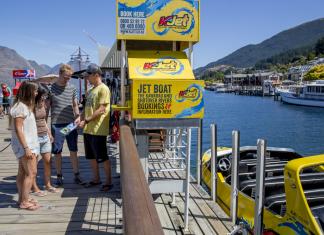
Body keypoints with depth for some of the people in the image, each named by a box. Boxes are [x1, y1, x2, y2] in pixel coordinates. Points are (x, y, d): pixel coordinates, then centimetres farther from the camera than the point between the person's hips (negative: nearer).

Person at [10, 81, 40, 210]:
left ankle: (22, 199, 21)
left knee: (23, 172, 13)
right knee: (31, 173, -7)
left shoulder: (25, 105, 13)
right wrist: (26, 147, -22)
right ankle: (24, 202, 0)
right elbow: (18, 129, -20)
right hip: (24, 145, -10)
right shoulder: (20, 107, -16)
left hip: (29, 144, 10)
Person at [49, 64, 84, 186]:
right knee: (57, 152, 6)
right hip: (56, 125, -2)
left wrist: (78, 116, -3)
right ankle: (59, 176, 19)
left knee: (73, 151, 7)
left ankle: (76, 176, 17)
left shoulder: (72, 89, 8)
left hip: (71, 124, 3)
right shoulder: (51, 88, -2)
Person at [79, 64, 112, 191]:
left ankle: (108, 181, 12)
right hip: (88, 129, 9)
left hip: (98, 129, -9)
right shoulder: (91, 91, 16)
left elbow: (101, 110, -18)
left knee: (102, 157, -1)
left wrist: (86, 120, -18)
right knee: (91, 156, 16)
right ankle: (96, 179, 29)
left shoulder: (103, 89, -11)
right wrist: (80, 118, 2)